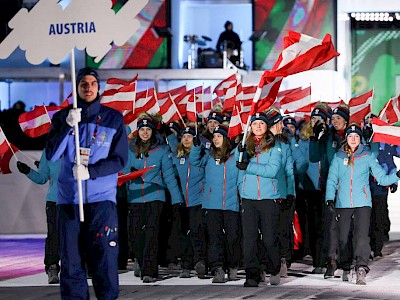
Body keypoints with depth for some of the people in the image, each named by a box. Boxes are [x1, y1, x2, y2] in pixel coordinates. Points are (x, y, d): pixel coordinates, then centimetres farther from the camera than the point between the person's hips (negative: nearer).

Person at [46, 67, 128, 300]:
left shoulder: (113, 118, 3)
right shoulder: (62, 117, 6)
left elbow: (120, 159, 0)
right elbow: (52, 155, -5)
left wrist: (91, 171, -14)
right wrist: (68, 125, -16)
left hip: (102, 198, -1)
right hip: (68, 198, 2)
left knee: (104, 260, -6)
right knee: (71, 260, 3)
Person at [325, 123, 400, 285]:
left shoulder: (368, 156, 6)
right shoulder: (338, 157, 9)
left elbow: (382, 178, 4)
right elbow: (332, 180, 8)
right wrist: (330, 198, -6)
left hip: (362, 203, -2)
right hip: (342, 203, 2)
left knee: (361, 237, -17)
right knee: (343, 238, 4)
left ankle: (361, 269, -24)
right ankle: (346, 268, 23)